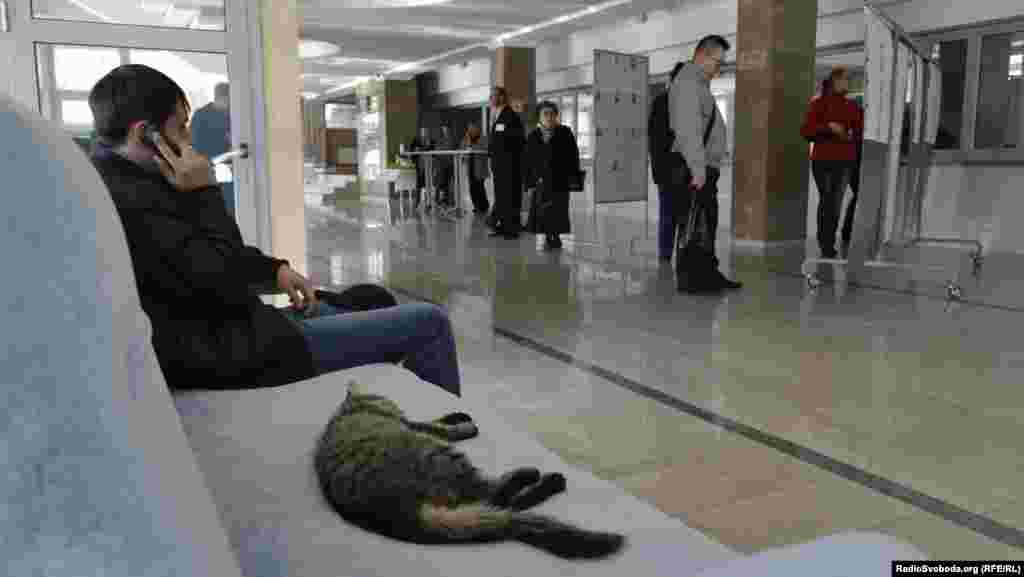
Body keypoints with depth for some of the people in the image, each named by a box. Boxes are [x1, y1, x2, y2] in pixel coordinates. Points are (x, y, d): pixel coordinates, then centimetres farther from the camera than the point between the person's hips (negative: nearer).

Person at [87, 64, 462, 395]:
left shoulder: (114, 180, 8)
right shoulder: (133, 201, -26)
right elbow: (227, 284, -25)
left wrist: (274, 269, 10)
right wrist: (205, 193, -18)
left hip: (206, 332, 11)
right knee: (428, 323, -8)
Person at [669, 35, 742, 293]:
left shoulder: (699, 83, 22)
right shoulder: (688, 83, -11)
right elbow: (688, 130, -21)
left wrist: (707, 168, 20)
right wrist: (698, 169, -26)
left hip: (703, 167, 11)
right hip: (693, 170, -11)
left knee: (707, 223, 14)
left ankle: (708, 275, 22)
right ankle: (690, 279, -4)